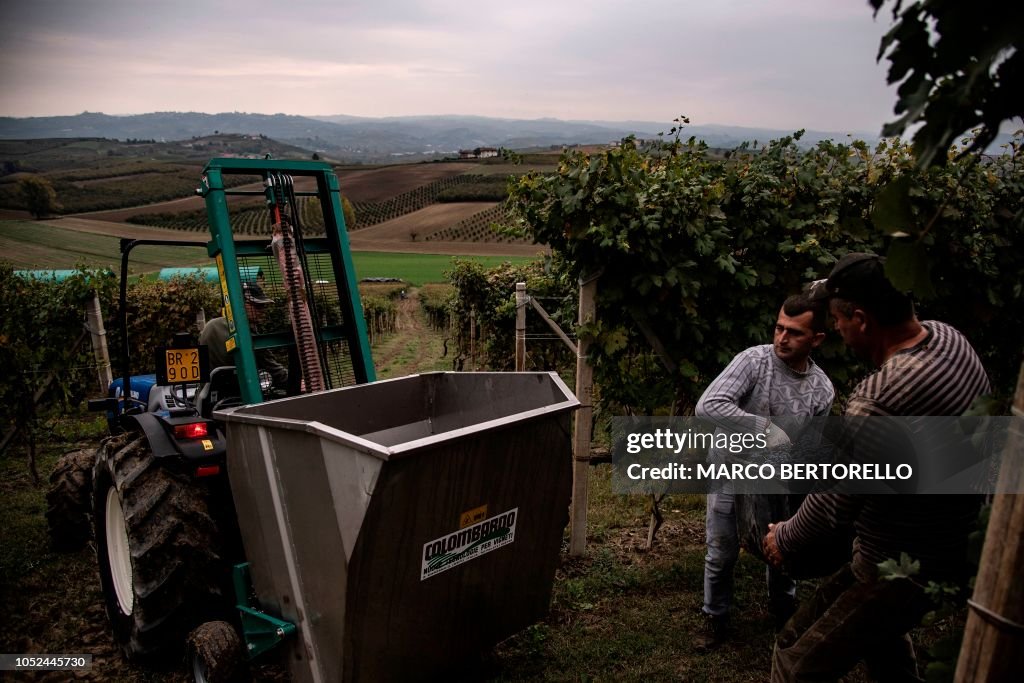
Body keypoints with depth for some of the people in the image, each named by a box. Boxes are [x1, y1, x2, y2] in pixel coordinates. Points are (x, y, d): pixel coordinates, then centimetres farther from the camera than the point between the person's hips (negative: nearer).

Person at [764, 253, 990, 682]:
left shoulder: (878, 401, -35)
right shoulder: (947, 337, -7)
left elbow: (832, 507, -23)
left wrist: (783, 540, -4)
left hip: (905, 569, -9)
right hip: (954, 546, 9)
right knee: (880, 627, 34)